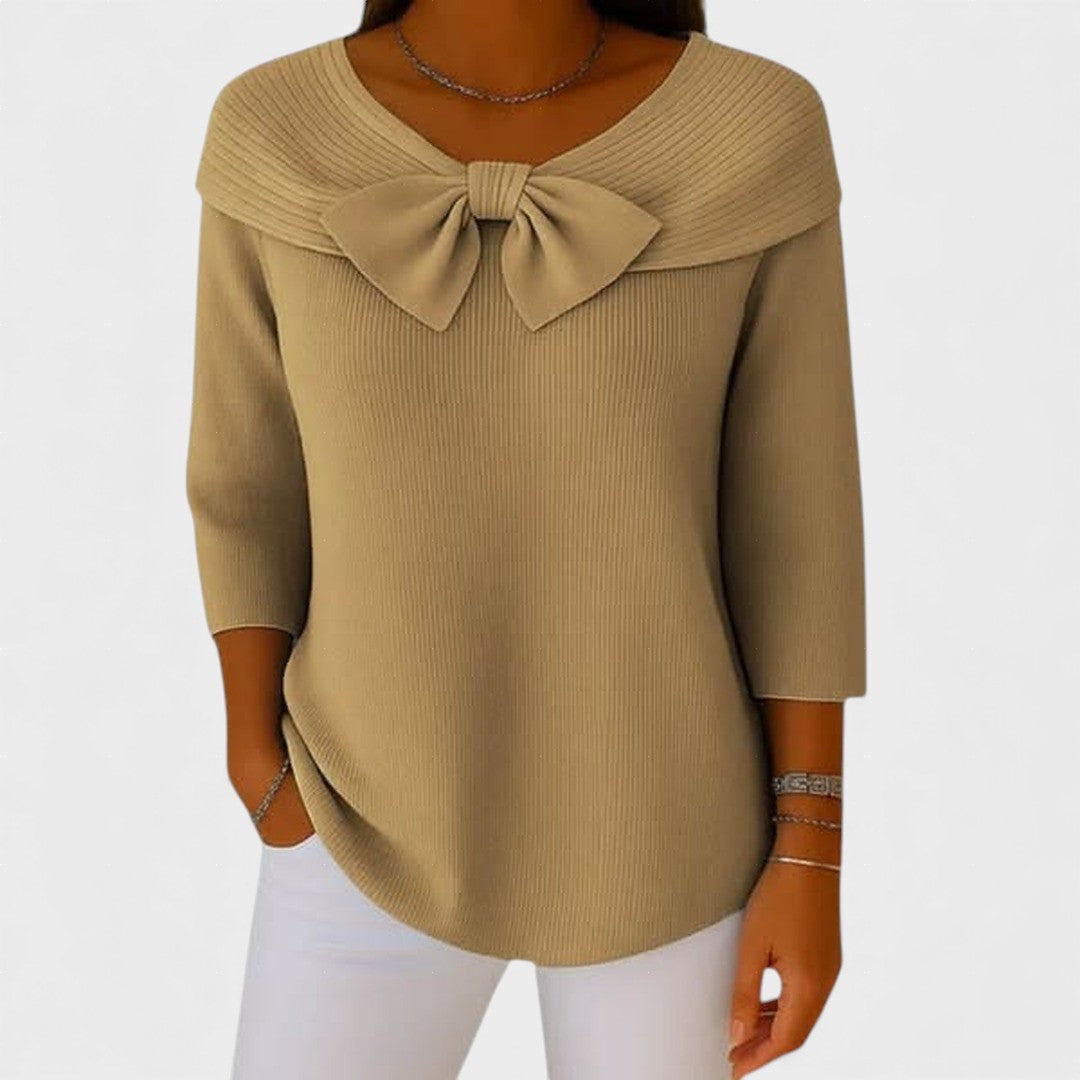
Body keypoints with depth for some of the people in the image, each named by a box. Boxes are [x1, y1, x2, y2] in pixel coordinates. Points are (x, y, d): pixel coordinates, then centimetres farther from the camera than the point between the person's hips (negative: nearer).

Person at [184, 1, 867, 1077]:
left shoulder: (760, 131, -13)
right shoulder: (274, 135, -10)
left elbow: (793, 513, -8)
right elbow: (250, 480, 0)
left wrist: (811, 853, -7)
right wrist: (259, 771, -1)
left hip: (656, 825, 0)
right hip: (382, 822, 1)